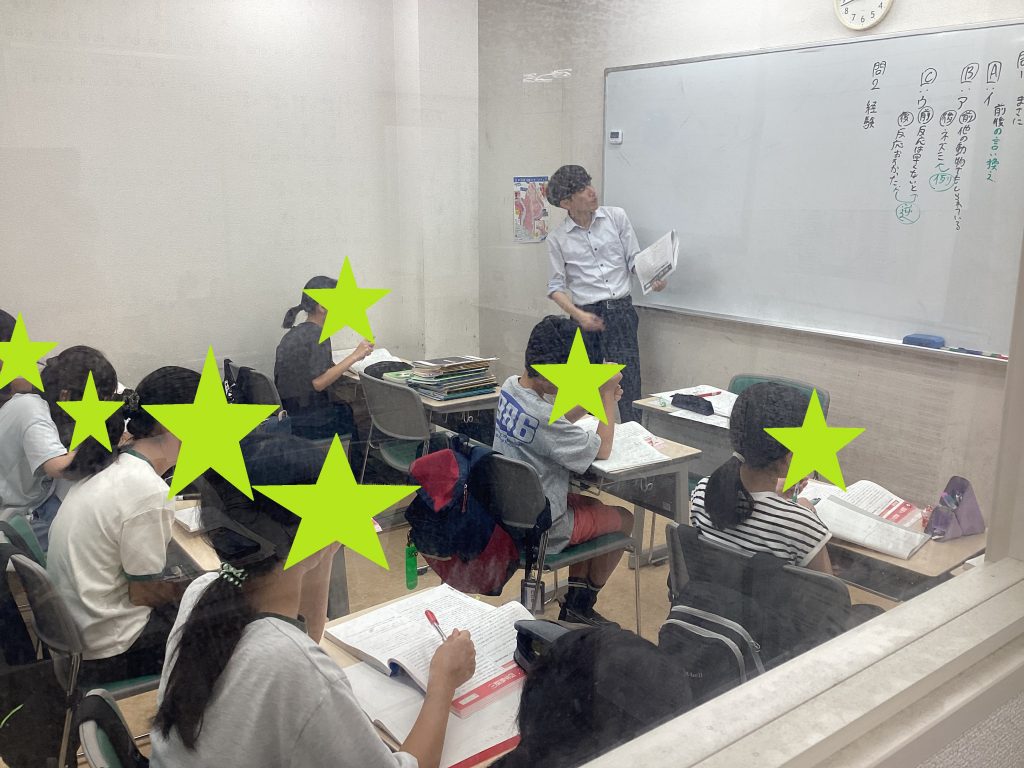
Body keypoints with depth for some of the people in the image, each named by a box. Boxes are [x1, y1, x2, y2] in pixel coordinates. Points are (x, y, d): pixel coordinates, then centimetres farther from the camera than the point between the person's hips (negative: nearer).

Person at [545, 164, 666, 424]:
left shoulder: (616, 217, 4)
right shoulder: (557, 238, 1)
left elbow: (634, 258, 7)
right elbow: (556, 286, 2)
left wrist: (652, 277, -14)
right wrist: (579, 315, -13)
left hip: (621, 310, 0)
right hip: (587, 316, 0)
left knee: (628, 387, -7)